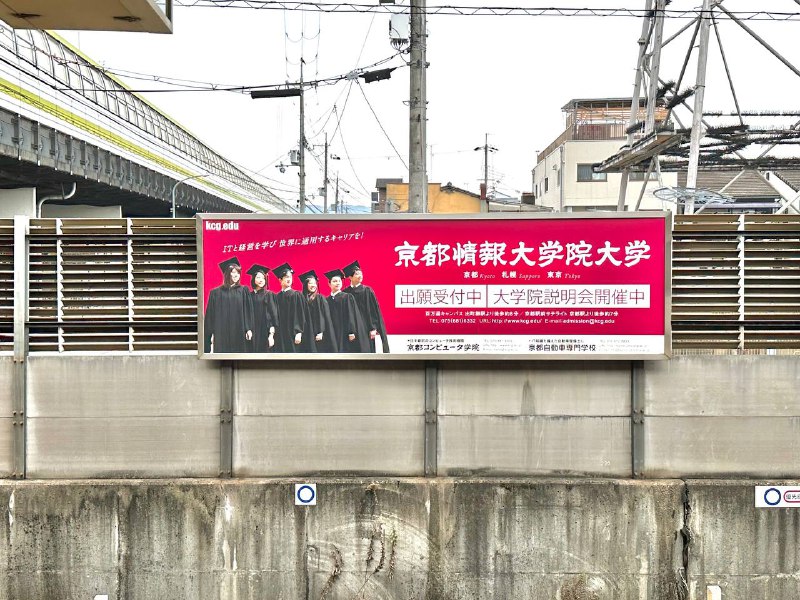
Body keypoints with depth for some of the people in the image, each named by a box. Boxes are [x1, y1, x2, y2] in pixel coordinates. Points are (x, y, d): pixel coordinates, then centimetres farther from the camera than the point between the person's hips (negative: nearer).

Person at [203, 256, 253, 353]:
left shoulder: (243, 291, 7)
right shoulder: (216, 293, 7)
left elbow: (248, 310, 4)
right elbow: (210, 315, 6)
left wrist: (249, 329, -5)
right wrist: (210, 334, 0)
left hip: (239, 334, 0)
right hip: (221, 334, 0)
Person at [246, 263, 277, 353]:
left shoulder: (269, 295, 0)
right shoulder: (249, 296, 10)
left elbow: (273, 315, -5)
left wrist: (271, 335, -13)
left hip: (265, 332, -3)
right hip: (253, 334, 3)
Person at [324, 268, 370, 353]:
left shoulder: (347, 297, 1)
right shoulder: (327, 300, 12)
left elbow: (351, 316, -6)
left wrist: (352, 332, -15)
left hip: (345, 334, -3)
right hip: (333, 335, 3)